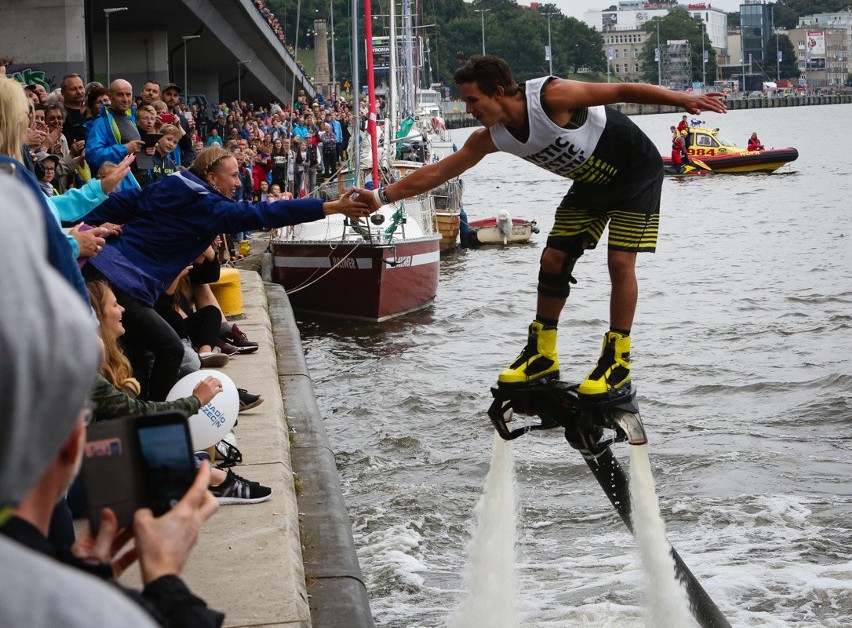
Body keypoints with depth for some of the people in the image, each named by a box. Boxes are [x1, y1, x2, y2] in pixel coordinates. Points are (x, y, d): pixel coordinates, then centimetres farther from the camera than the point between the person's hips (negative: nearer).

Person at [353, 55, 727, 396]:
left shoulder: (552, 96, -32)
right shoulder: (491, 139, -12)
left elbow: (622, 91, -26)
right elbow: (437, 172, -5)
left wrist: (682, 98, -27)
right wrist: (384, 196, -9)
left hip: (635, 170, -7)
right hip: (592, 182, 7)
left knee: (620, 260, -15)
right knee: (554, 259, 1)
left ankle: (618, 359, -4)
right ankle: (542, 354, 12)